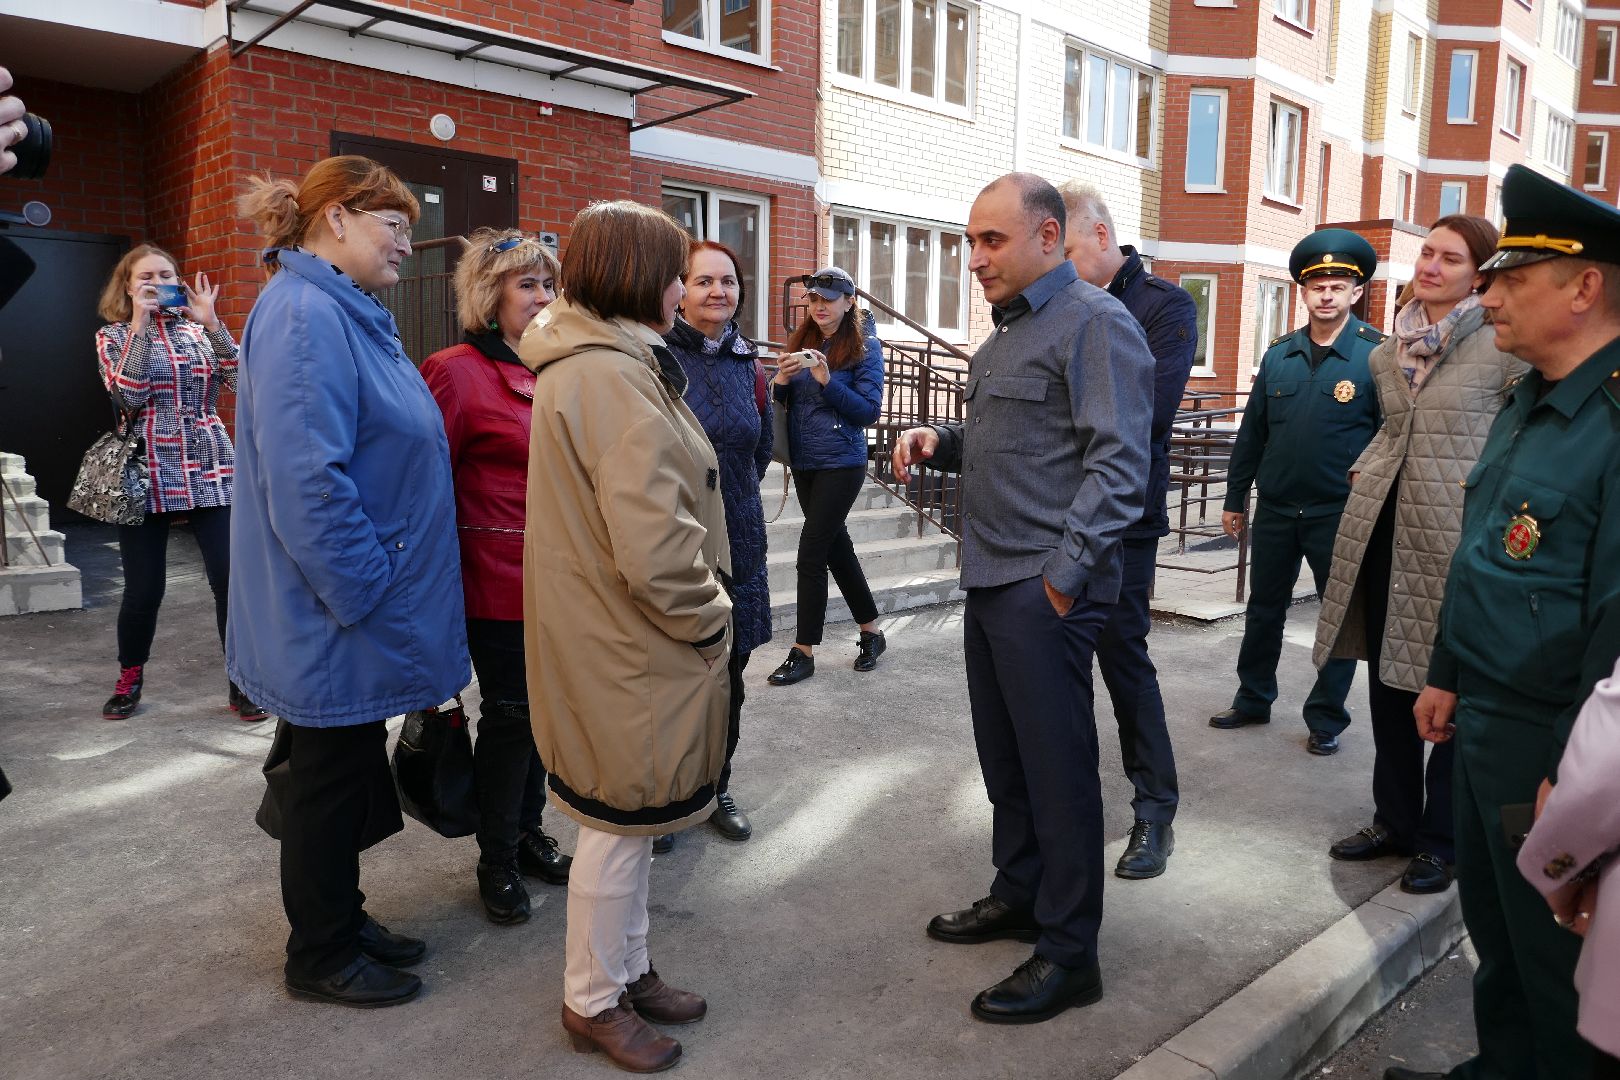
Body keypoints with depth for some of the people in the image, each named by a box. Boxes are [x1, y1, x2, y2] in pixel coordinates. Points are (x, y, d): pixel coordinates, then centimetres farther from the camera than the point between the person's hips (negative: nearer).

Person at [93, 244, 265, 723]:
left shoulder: (199, 331, 12)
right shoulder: (114, 336, 7)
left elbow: (242, 380, -4)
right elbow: (129, 396, -11)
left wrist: (211, 321, -8)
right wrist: (140, 324, -10)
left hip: (211, 471, 1)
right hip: (146, 474, -1)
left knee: (233, 580, -6)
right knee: (143, 588, 3)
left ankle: (242, 684, 7)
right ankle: (129, 679, 27)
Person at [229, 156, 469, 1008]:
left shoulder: (348, 314, 13)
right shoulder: (304, 316, -20)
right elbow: (306, 481, -28)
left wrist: (389, 590, 18)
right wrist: (368, 595, -21)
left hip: (359, 610, 10)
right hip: (336, 616, -10)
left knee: (348, 768, 20)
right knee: (330, 775, 6)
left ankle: (340, 919, 36)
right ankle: (319, 955, 25)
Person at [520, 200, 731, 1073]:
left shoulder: (583, 363, 12)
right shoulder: (613, 377, -23)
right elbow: (654, 546, -29)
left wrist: (700, 609, 16)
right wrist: (710, 617, -12)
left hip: (614, 633, 10)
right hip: (630, 642, -10)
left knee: (630, 816, 21)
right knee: (624, 818, 6)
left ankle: (627, 969, 39)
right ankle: (594, 1001, 26)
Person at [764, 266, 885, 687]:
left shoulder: (865, 346, -6)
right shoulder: (801, 341, 8)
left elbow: (869, 411, -11)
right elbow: (781, 402, 11)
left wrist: (827, 380, -21)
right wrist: (782, 379, -11)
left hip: (841, 463, -6)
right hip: (804, 462, 6)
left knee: (811, 552, -7)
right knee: (836, 545, 14)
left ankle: (803, 651, 4)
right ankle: (872, 632, 29)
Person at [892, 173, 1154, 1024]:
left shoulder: (1094, 323, -11)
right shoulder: (1007, 331, 19)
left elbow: (1118, 463, -19)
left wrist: (1062, 576, -23)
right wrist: (938, 440, 7)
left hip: (1045, 589, -9)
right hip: (990, 579, 9)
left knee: (1057, 765, 0)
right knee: (1003, 753, 18)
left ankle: (1068, 954, 13)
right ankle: (1019, 893, 35)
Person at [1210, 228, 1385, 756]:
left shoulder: (1377, 354, -7)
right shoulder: (1279, 354, 5)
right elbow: (1252, 430, 9)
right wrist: (1235, 498, 10)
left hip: (1339, 514, -4)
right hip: (1275, 509, 4)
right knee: (1263, 610, 15)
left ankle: (1326, 720, 23)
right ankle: (1252, 699, 32)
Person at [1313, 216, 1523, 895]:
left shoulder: (1503, 346, -6)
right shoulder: (1387, 354, 12)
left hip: (1458, 534, -6)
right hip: (1382, 526, 6)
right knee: (1388, 679, 12)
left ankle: (1440, 839, 18)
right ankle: (1395, 819, 27)